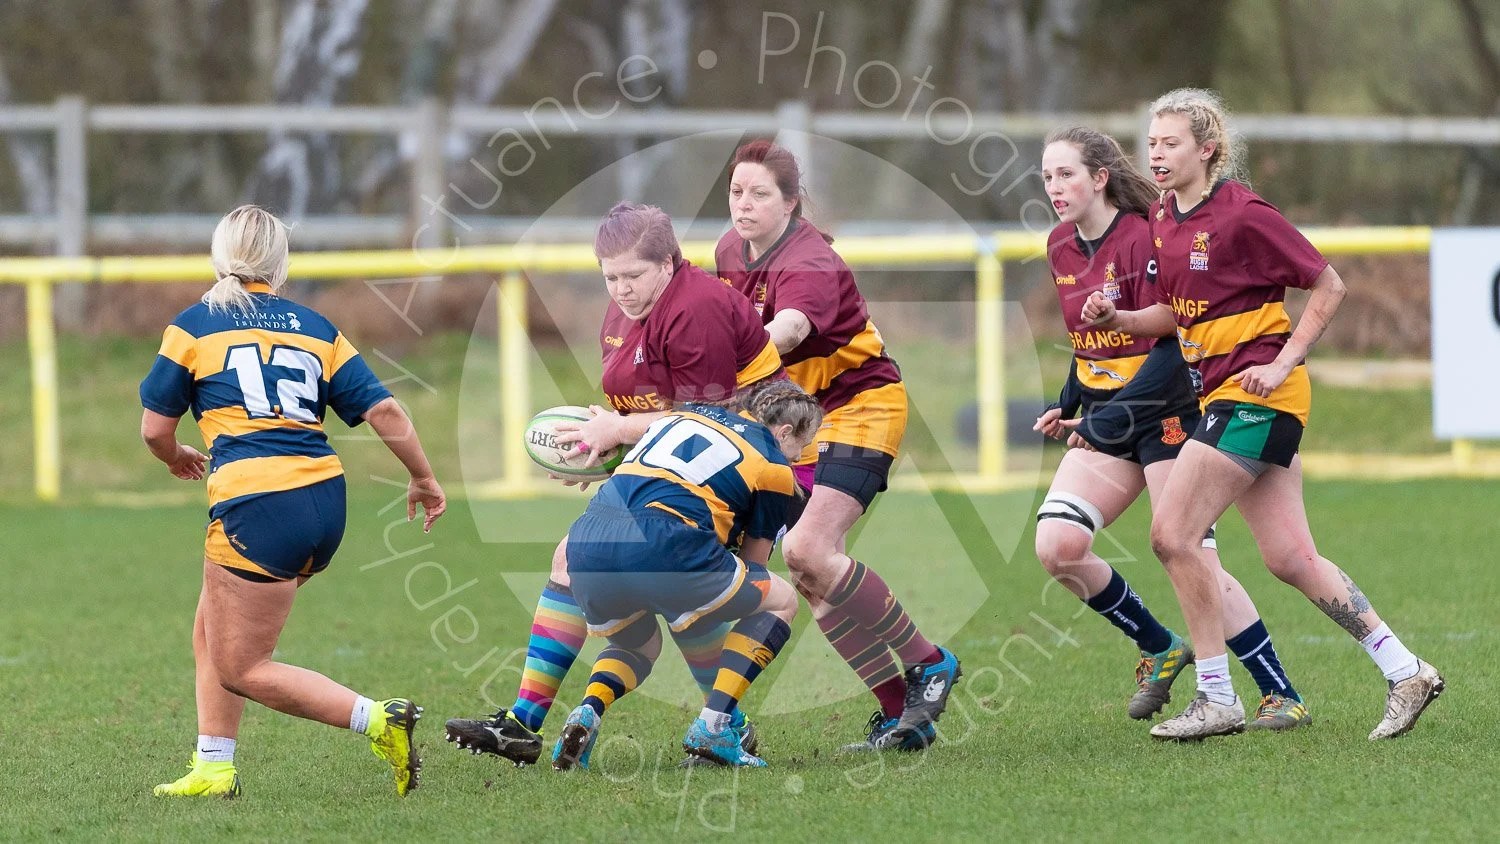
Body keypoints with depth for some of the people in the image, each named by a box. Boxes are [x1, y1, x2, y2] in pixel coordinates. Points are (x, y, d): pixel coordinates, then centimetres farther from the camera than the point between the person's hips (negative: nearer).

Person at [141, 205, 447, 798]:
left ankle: (379, 720, -9)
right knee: (211, 634, 21)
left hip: (257, 505, -6)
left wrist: (177, 459, 30)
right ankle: (213, 769, 16)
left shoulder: (194, 326, 4)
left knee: (241, 669, 2)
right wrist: (424, 481, 21)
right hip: (324, 500, 6)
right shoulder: (315, 329, 13)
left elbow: (154, 428, 7)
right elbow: (384, 410, 8)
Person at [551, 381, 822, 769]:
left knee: (640, 647, 35)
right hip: (660, 548, -6)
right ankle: (713, 727, 5)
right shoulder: (774, 466, 14)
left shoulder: (686, 414, 29)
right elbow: (753, 564, 19)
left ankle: (586, 714, 2)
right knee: (781, 600, 18)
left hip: (586, 546, 6)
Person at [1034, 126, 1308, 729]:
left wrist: (1114, 417, -25)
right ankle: (1160, 650, 9)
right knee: (1056, 545, -10)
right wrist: (1068, 406, 15)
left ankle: (1282, 696, -4)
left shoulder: (1143, 239, -16)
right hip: (1104, 417, 7)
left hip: (1167, 412, -7)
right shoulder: (1061, 248, 9)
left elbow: (1170, 346, -20)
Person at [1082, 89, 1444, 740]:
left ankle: (1217, 699, -4)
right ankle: (1405, 672, 12)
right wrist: (1118, 318, 1)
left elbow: (1328, 286, -9)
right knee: (1290, 558, 5)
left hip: (1255, 391, -8)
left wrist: (1283, 363, -14)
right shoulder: (1163, 218, 11)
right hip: (1221, 392, 8)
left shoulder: (1242, 215, -14)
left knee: (1172, 534, -12)